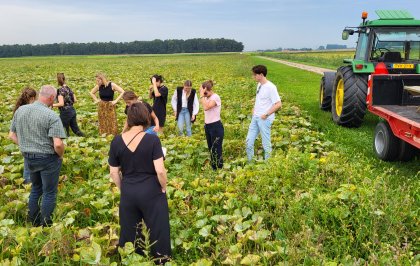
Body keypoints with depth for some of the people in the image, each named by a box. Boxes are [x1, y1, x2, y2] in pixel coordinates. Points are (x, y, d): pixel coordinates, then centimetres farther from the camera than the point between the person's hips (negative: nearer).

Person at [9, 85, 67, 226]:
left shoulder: (20, 110, -1)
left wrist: (25, 147, 13)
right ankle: (45, 225, 22)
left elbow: (12, 135, 7)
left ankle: (34, 221, 38)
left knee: (36, 189, 25)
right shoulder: (52, 116, -21)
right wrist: (60, 156, -8)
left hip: (28, 158, 6)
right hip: (48, 159, -6)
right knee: (49, 193, 11)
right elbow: (58, 144, -27)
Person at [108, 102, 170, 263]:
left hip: (128, 193, 3)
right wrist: (163, 188, -1)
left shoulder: (117, 141, -5)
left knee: (129, 232, 19)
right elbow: (160, 171, -19)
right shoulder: (152, 139, -16)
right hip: (151, 192, -3)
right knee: (157, 230, 14)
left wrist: (123, 189, 16)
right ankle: (161, 260, 27)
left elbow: (113, 173, 1)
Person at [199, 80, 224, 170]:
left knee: (216, 150, -4)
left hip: (216, 127, -9)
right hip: (208, 126, 9)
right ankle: (213, 169, 25)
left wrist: (202, 95, -25)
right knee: (211, 149, 15)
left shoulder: (215, 97, -16)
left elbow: (206, 107, -31)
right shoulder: (207, 98, 9)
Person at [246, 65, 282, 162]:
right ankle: (250, 162, 24)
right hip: (255, 117, 8)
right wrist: (254, 108, 10)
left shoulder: (271, 87, -17)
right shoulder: (259, 85, 8)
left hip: (265, 119, -8)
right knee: (249, 141, 11)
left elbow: (278, 104, -20)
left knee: (266, 143, 4)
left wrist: (266, 114, -17)